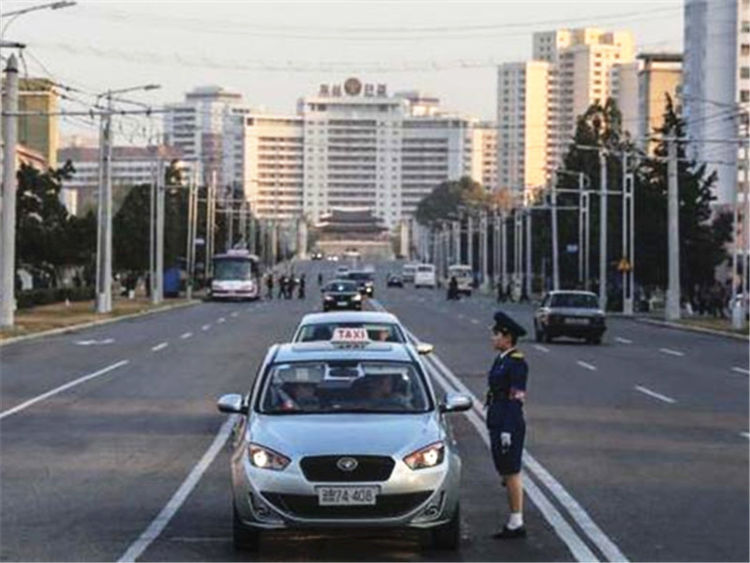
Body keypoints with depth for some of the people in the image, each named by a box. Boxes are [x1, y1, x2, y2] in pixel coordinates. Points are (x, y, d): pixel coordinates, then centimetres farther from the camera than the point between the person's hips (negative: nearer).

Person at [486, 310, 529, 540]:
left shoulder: (516, 363, -14)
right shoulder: (500, 360, 14)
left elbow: (516, 398, -18)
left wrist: (507, 432, -20)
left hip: (509, 425, -10)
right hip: (498, 424, 10)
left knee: (511, 473, -4)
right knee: (506, 473, 12)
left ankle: (516, 524, 1)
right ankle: (514, 522, 18)